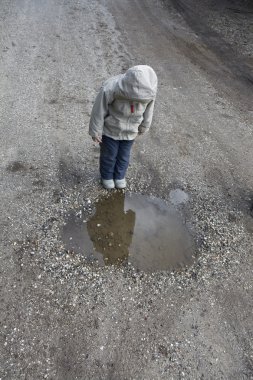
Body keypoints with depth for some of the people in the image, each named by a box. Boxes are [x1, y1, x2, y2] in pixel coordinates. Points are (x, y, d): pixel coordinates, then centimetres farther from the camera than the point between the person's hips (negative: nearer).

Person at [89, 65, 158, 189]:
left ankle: (119, 175, 48)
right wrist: (95, 131, -9)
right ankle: (106, 176, 45)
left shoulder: (149, 90, -24)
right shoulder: (110, 89, -36)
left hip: (130, 131, 3)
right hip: (110, 129, -2)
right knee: (109, 155, 18)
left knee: (124, 156, 21)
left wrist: (144, 127, 11)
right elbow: (99, 111, -20)